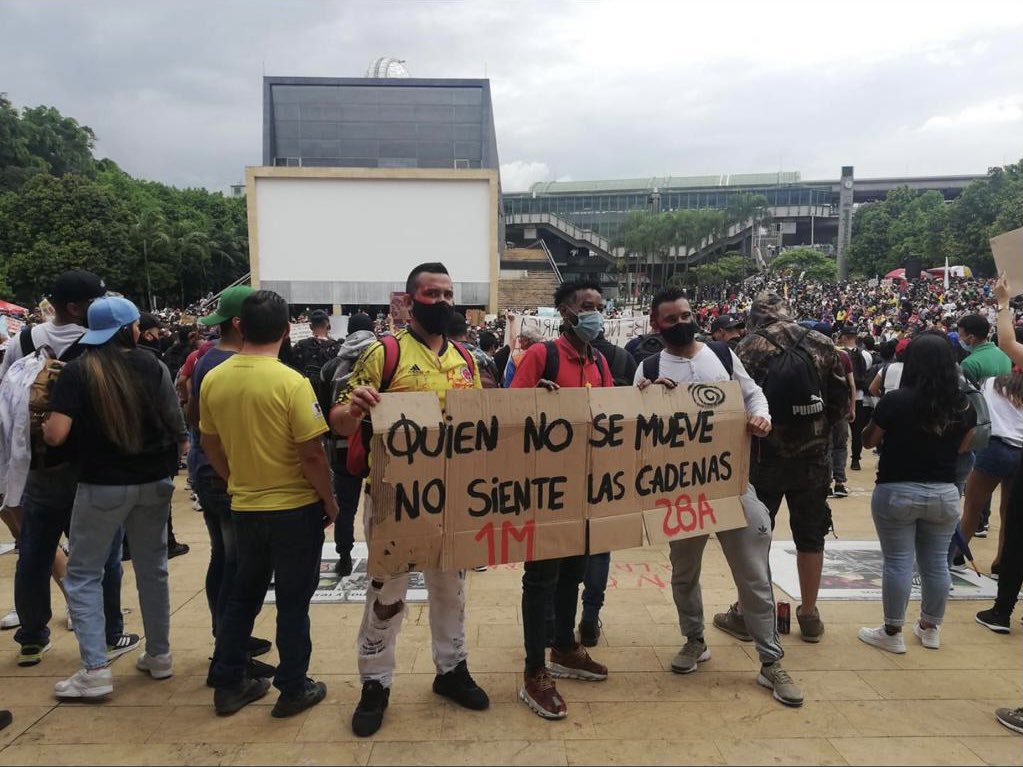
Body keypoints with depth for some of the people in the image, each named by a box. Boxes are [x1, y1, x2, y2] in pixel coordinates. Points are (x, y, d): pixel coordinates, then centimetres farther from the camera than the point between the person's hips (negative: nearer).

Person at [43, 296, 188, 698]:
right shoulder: (152, 366, -2)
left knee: (83, 574, 10)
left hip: (103, 485, -3)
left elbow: (56, 435, -15)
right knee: (152, 568, 16)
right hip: (154, 482, 3)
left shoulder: (78, 371, -10)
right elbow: (176, 427, -2)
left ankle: (96, 669, 7)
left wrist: (43, 427, 6)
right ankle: (159, 654, 27)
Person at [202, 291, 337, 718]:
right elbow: (312, 454, -18)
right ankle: (293, 689, 19)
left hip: (244, 507, 5)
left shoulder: (213, 380, -2)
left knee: (243, 594, 20)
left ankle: (228, 684, 28)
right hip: (295, 507, -5)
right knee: (293, 600, 8)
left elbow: (211, 446, 8)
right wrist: (330, 501, -4)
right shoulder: (291, 382, -19)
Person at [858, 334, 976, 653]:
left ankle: (892, 633, 11)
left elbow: (868, 441, -2)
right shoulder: (964, 406, -2)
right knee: (937, 563, 14)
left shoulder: (895, 401, -15)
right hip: (944, 493, 4)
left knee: (898, 562, 3)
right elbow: (963, 448, 14)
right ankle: (930, 628, 29)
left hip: (897, 492, -4)